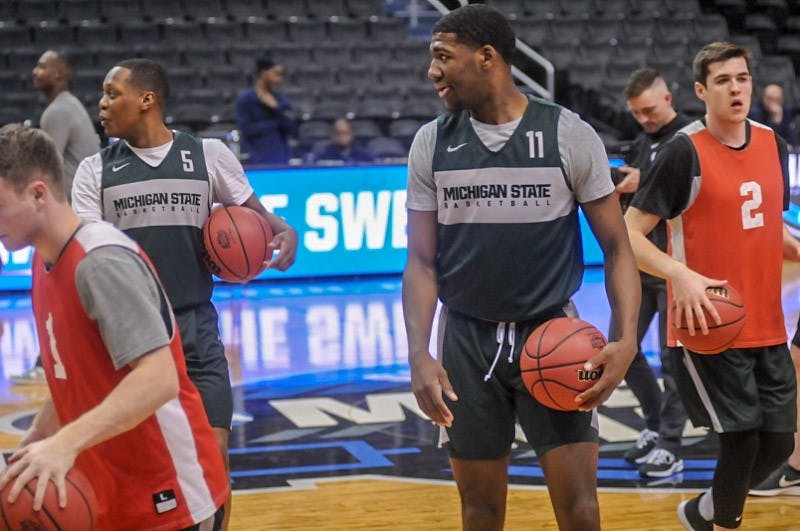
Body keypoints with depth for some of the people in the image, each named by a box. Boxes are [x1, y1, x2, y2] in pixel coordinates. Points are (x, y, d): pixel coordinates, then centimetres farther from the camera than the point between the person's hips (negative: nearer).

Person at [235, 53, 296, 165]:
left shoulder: (281, 100, 12)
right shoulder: (245, 99, 0)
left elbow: (292, 129, 3)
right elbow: (246, 129, -9)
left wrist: (275, 107, -9)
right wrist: (276, 122, -5)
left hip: (281, 160, 4)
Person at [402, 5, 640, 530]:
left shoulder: (570, 134, -6)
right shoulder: (432, 142, 1)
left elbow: (616, 246, -3)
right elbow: (422, 261, 3)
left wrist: (627, 339, -17)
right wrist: (420, 356, -10)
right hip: (467, 342, 2)